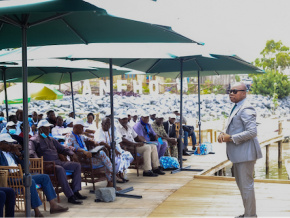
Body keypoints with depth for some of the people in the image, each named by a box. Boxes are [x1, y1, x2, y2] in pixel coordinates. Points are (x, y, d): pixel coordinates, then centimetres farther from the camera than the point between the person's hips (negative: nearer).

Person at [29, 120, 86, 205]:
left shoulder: (51, 139, 29)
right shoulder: (34, 140, 5)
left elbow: (62, 149, 32)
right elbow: (31, 152, -13)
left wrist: (72, 154, 13)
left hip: (58, 162, 8)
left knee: (77, 165, -5)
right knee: (60, 169, -38)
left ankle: (75, 191, -12)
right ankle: (70, 196, -39)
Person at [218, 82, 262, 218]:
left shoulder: (246, 109, -19)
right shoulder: (236, 108, 14)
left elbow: (252, 132, -26)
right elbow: (230, 126, 24)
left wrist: (231, 138, -21)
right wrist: (223, 134, 2)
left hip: (245, 153, -11)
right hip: (237, 153, 11)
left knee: (246, 185, -5)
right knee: (241, 183, 21)